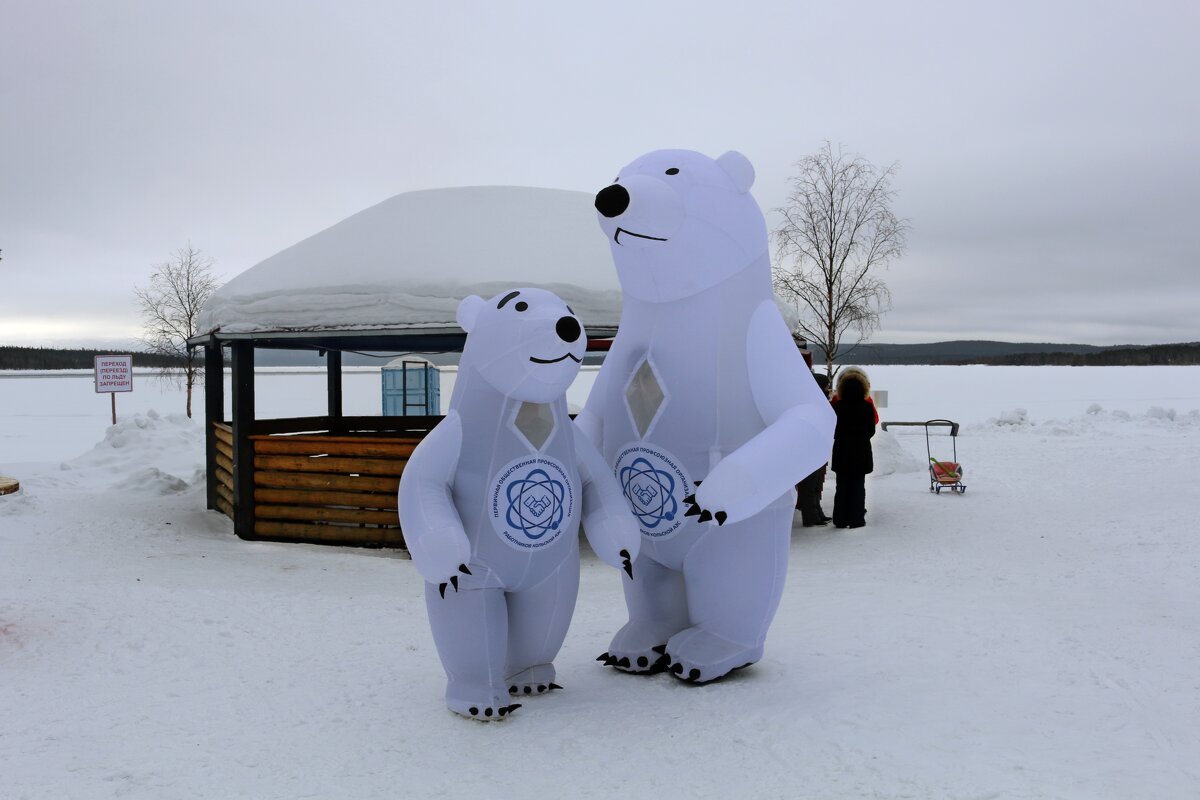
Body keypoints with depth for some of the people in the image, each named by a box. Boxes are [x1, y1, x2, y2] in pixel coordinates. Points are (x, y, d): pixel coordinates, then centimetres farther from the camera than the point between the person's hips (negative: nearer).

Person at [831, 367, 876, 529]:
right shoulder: (867, 407, -8)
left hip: (841, 450, 1)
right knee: (858, 486, 6)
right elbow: (871, 430, 0)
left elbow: (832, 429, -1)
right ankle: (856, 519, 4)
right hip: (861, 451, -1)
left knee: (842, 486, 8)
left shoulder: (837, 406, -8)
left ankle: (840, 520, 7)